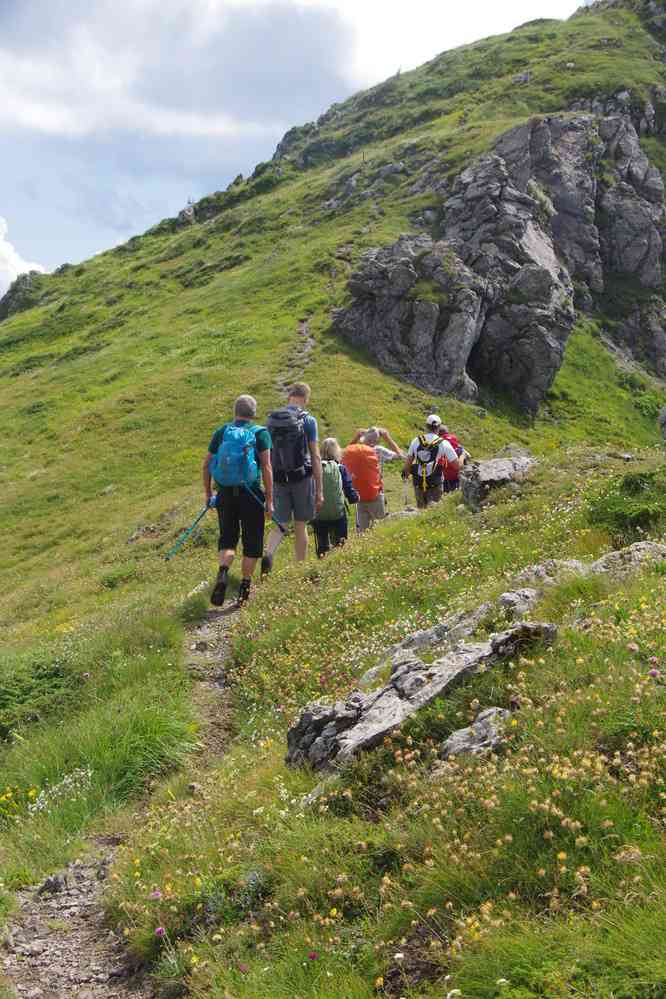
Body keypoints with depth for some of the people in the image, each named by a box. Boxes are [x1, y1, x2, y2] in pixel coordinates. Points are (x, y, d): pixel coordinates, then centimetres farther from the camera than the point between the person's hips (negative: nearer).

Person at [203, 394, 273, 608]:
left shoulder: (221, 432, 6)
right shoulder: (260, 433, -2)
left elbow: (206, 464, 6)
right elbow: (266, 467, -8)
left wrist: (207, 492, 16)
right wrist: (269, 500, -5)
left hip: (225, 494, 2)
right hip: (251, 494, -2)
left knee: (227, 538, 13)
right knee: (252, 542, 10)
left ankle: (223, 572, -13)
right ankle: (244, 586, 12)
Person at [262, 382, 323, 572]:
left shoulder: (272, 419, 6)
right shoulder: (308, 420, -6)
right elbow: (315, 457, -7)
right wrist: (319, 490, -3)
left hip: (279, 478, 3)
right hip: (302, 477, -3)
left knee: (280, 523, 9)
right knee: (300, 526, 9)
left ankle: (268, 554, -18)